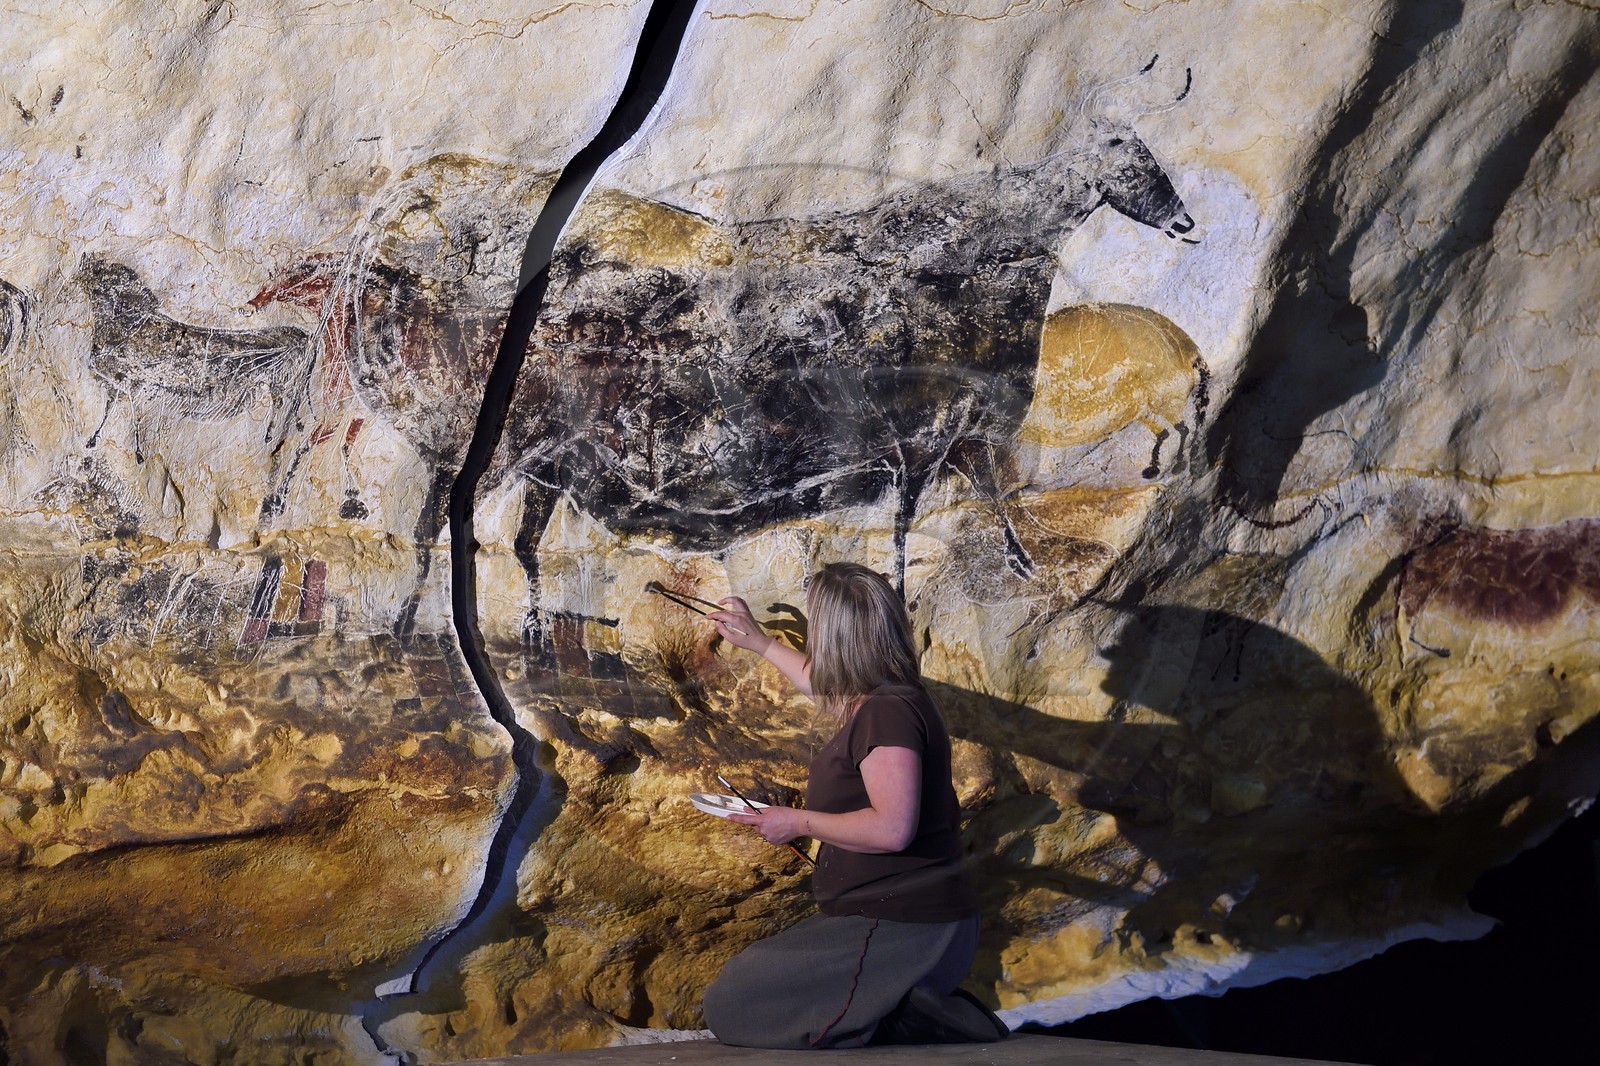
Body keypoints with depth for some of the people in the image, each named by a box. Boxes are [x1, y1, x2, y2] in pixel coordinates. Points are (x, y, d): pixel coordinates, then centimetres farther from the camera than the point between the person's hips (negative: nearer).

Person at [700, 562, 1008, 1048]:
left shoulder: (888, 712, -20)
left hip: (906, 931, -10)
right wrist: (758, 642, 45)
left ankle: (901, 1023, -13)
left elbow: (892, 828, -29)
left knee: (730, 1007, -13)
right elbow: (825, 685, 37)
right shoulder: (884, 699, 11)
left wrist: (799, 822, -16)